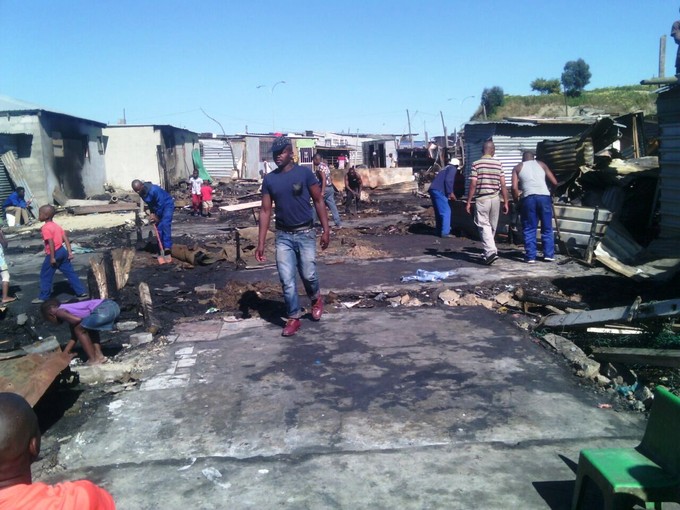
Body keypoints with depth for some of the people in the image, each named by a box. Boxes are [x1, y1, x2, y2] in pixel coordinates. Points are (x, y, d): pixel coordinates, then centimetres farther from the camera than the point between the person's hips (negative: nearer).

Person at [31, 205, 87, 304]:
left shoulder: (46, 228, -14)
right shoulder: (56, 225, 13)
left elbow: (51, 243, -21)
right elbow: (66, 238, 10)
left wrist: (52, 257, -20)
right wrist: (69, 252, 10)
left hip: (54, 253, -8)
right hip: (62, 251, 8)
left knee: (45, 275, 5)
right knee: (70, 272, 10)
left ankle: (43, 297, 12)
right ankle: (81, 292, 10)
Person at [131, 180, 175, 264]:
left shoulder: (153, 190, -33)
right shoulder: (142, 192, -7)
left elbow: (161, 204, -26)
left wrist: (157, 216, -15)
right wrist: (152, 213, -2)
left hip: (167, 205, -8)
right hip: (158, 207, 8)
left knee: (165, 225, -21)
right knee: (158, 227, 5)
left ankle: (167, 250, -24)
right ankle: (162, 249, 12)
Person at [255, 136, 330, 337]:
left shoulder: (305, 173, -5)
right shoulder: (269, 179, 2)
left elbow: (318, 201, -1)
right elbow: (265, 211, 4)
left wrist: (326, 230, -8)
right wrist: (261, 243, 0)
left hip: (305, 233, -2)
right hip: (283, 236, 3)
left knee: (308, 275, 2)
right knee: (287, 280, 1)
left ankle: (316, 299, 34)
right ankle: (293, 318, 15)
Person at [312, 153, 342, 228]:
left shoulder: (320, 167, -13)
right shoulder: (325, 165, 16)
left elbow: (324, 179, -23)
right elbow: (331, 178, 20)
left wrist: (322, 192, -27)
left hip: (325, 188, -9)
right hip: (330, 188, 9)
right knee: (332, 205, 7)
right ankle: (338, 223, 5)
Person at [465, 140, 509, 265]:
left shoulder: (476, 164, -5)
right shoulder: (499, 164, 4)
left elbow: (473, 185, -9)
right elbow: (503, 185, 2)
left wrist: (468, 202, -3)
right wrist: (506, 202, 8)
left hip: (482, 199, -3)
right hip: (495, 198, 3)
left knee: (484, 226, -3)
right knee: (492, 227, 14)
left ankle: (491, 251, -19)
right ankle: (488, 251, 25)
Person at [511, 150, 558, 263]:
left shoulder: (517, 167, 18)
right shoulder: (541, 164, 22)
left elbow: (514, 187, 4)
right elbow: (555, 182, 18)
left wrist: (517, 201, 15)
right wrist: (552, 191, 36)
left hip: (528, 197, -1)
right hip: (544, 196, 1)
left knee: (529, 229, 6)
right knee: (547, 228, 11)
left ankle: (530, 256, 4)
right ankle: (549, 254, 12)